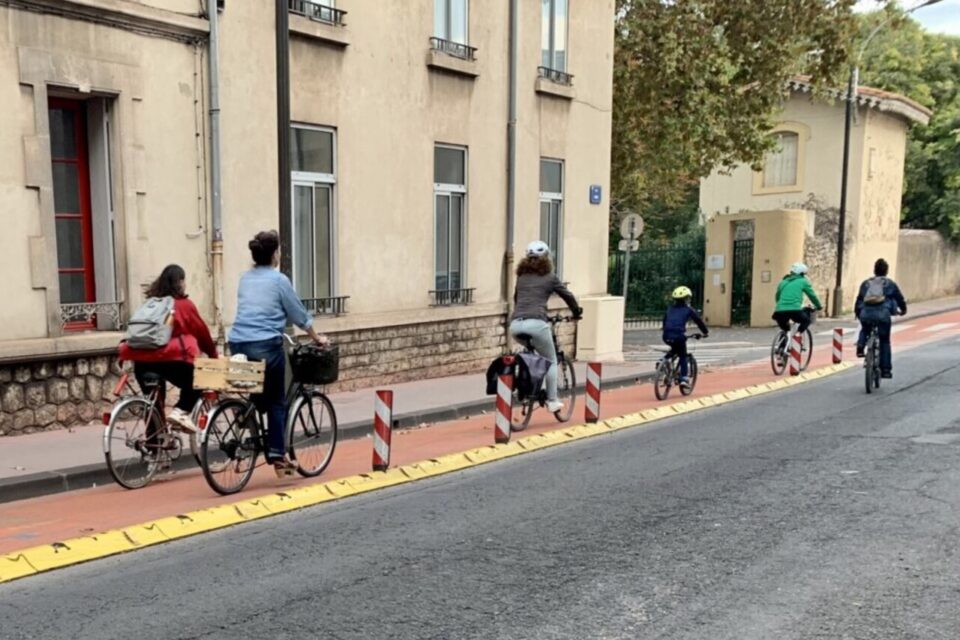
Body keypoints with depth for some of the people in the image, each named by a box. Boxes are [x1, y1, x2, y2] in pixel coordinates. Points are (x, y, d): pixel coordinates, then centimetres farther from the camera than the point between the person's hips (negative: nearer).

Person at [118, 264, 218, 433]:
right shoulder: (184, 304, 5)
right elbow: (201, 331, 12)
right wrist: (213, 354, 23)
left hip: (142, 357, 5)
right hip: (170, 358, -5)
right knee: (196, 383, 16)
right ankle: (181, 412, -7)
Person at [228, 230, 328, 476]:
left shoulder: (245, 279, 15)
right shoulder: (278, 280, -2)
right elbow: (299, 314, 5)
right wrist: (317, 338, 20)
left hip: (238, 343, 6)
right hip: (266, 346, -5)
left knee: (251, 398, 17)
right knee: (276, 401, 4)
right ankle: (277, 454, 2)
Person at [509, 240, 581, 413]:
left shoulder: (521, 276, 23)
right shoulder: (549, 277, 11)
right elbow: (568, 296, 16)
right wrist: (577, 312, 34)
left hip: (515, 324, 4)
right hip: (536, 323, -4)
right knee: (551, 361, 15)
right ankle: (552, 401, 13)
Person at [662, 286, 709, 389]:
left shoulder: (669, 309, 22)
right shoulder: (688, 309, 9)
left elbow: (664, 321, 30)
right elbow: (699, 320, 13)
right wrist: (706, 332, 25)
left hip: (667, 336, 4)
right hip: (679, 336, -4)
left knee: (674, 350, 33)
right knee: (683, 357, 11)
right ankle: (684, 378, 1)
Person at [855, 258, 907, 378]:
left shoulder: (866, 283, 19)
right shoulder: (890, 284, 14)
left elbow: (859, 299, 19)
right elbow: (899, 298, 20)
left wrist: (857, 312, 31)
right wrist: (903, 310, 38)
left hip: (866, 313, 2)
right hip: (883, 314, -2)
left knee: (864, 330, 33)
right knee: (884, 341, 10)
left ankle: (860, 346, 4)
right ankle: (886, 370, 10)